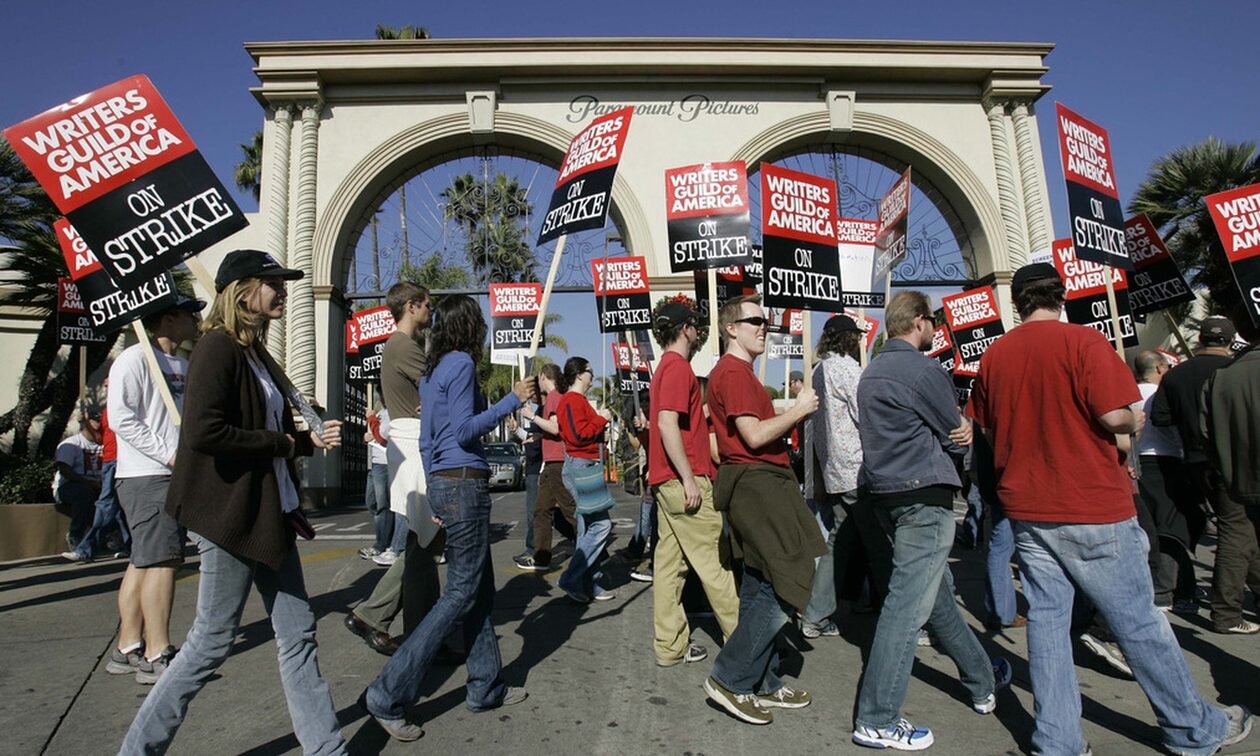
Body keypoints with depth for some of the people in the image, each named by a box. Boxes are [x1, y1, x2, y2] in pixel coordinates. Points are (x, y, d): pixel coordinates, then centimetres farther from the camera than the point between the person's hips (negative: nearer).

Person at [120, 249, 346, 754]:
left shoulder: (256, 353, 14)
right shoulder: (218, 348, -13)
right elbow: (203, 432, -26)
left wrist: (310, 440, 3)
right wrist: (282, 442, -15)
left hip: (270, 513, 9)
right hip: (229, 516, -9)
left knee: (298, 631, 11)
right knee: (213, 641, 6)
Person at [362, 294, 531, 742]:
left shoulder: (432, 370, 16)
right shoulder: (461, 363, -10)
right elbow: (464, 430, -18)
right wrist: (512, 401, -13)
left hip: (442, 484, 9)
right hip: (464, 484, -9)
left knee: (480, 589, 14)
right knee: (461, 593, -2)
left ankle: (485, 688, 23)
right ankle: (388, 696, 1)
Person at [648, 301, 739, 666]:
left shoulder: (666, 367, 18)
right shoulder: (678, 366, -12)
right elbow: (667, 424, -21)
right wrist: (689, 479, -21)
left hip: (666, 482, 10)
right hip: (683, 479, -10)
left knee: (670, 561, 10)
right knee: (714, 561, 0)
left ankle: (669, 645, 16)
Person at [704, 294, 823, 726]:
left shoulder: (739, 372, 22)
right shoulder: (733, 372, -12)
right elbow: (754, 436, -20)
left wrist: (793, 414, 9)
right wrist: (798, 410, -9)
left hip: (760, 484, 11)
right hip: (755, 483, -11)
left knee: (763, 588, 15)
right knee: (785, 588, -9)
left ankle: (763, 684, 25)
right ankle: (729, 679, 1)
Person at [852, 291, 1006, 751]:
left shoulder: (872, 373, 14)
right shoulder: (922, 369, -13)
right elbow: (958, 436, -5)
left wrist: (954, 429, 7)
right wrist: (960, 434, 16)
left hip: (886, 492, 10)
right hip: (924, 494, -10)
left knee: (939, 593, 21)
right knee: (909, 604, -6)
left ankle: (982, 682, 40)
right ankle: (876, 721, 0)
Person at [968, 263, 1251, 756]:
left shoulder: (993, 356, 4)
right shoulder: (1083, 341, -10)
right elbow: (1116, 416, -17)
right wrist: (1136, 421, 5)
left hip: (1026, 509, 4)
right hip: (1093, 508, -4)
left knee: (1047, 621, 9)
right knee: (1138, 622, 10)